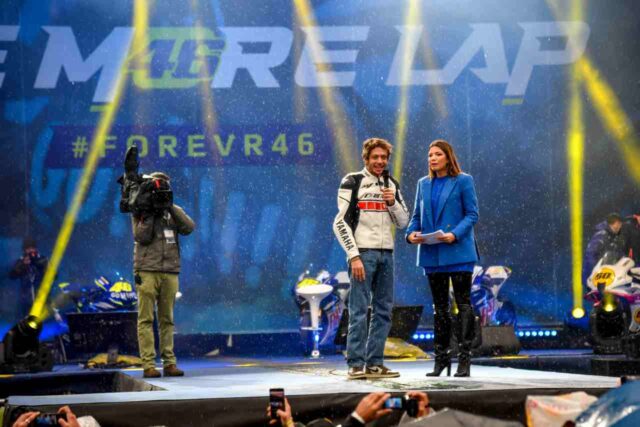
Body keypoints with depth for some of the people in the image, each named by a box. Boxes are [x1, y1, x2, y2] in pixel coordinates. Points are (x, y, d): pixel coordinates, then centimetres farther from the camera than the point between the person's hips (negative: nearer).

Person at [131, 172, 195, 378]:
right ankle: (148, 364, -8)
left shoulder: (174, 211, 13)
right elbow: (141, 237, -7)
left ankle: (169, 362, 6)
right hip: (147, 271, -3)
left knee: (167, 320, 5)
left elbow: (189, 228, -5)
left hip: (170, 271, 3)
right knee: (146, 319, -6)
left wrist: (170, 208, -10)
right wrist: (150, 213, -11)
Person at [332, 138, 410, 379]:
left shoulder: (391, 185, 15)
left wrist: (392, 202, -4)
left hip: (386, 253, 6)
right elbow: (340, 223, -8)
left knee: (383, 310, 6)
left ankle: (375, 363, 11)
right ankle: (356, 364, -7)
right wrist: (354, 256, -15)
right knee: (359, 311, -9)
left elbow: (403, 222, 15)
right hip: (363, 253, -6)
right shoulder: (352, 183, -2)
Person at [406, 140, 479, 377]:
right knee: (439, 307, 9)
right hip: (432, 254, 5)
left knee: (463, 304, -4)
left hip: (458, 252, -5)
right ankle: (441, 358, 14)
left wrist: (455, 234, -20)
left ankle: (464, 358, -4)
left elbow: (472, 214, -5)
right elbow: (417, 215, 15)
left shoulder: (463, 181, -1)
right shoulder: (423, 184, 13)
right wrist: (411, 233, -5)